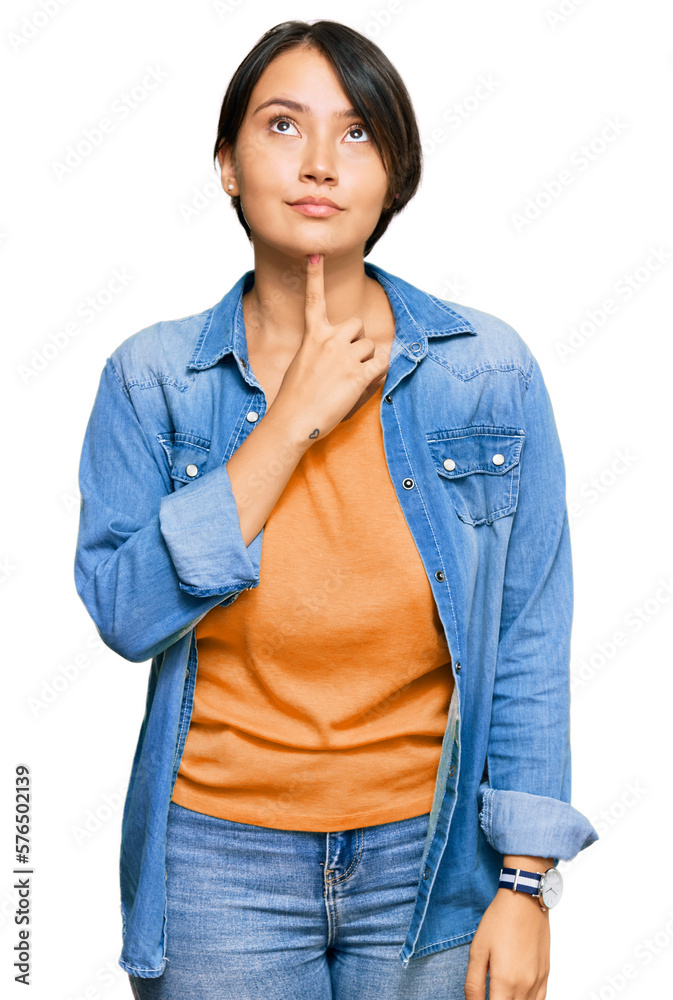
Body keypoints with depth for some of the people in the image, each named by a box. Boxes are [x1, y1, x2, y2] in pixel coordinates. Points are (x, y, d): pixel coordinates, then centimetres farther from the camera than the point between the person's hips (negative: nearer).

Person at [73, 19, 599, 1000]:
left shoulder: (489, 371, -5)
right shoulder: (151, 377, -4)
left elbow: (529, 645, -3)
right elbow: (126, 614, -15)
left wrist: (526, 882, -5)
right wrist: (290, 424, -17)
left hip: (430, 856, 1)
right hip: (219, 863, 0)